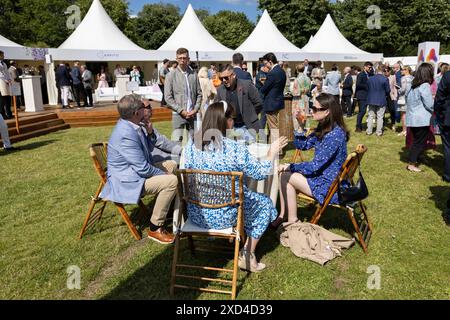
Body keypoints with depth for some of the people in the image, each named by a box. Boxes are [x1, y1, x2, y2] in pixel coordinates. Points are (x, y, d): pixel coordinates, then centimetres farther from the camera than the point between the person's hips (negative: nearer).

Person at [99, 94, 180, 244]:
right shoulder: (126, 135, -28)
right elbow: (143, 169, -26)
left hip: (137, 169, 11)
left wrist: (150, 133, -6)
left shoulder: (132, 125, 1)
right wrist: (164, 174, -11)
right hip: (127, 181, -11)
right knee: (171, 181, -23)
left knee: (172, 164, 16)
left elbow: (149, 149, 13)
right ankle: (155, 229, -11)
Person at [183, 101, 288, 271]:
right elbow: (260, 172, -8)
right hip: (223, 216, -6)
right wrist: (272, 152, 9)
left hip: (195, 214, 6)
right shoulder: (234, 148, -20)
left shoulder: (191, 144, -5)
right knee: (265, 203, 19)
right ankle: (246, 256, 22)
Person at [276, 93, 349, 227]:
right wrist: (300, 126, -4)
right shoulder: (323, 129, 5)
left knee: (286, 176, -8)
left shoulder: (334, 134, -25)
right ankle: (282, 216, 7)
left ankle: (292, 221, 5)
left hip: (330, 186, -9)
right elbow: (302, 145, 11)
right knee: (283, 173, 2)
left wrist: (290, 166, -13)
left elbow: (315, 165, -24)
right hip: (322, 176, 9)